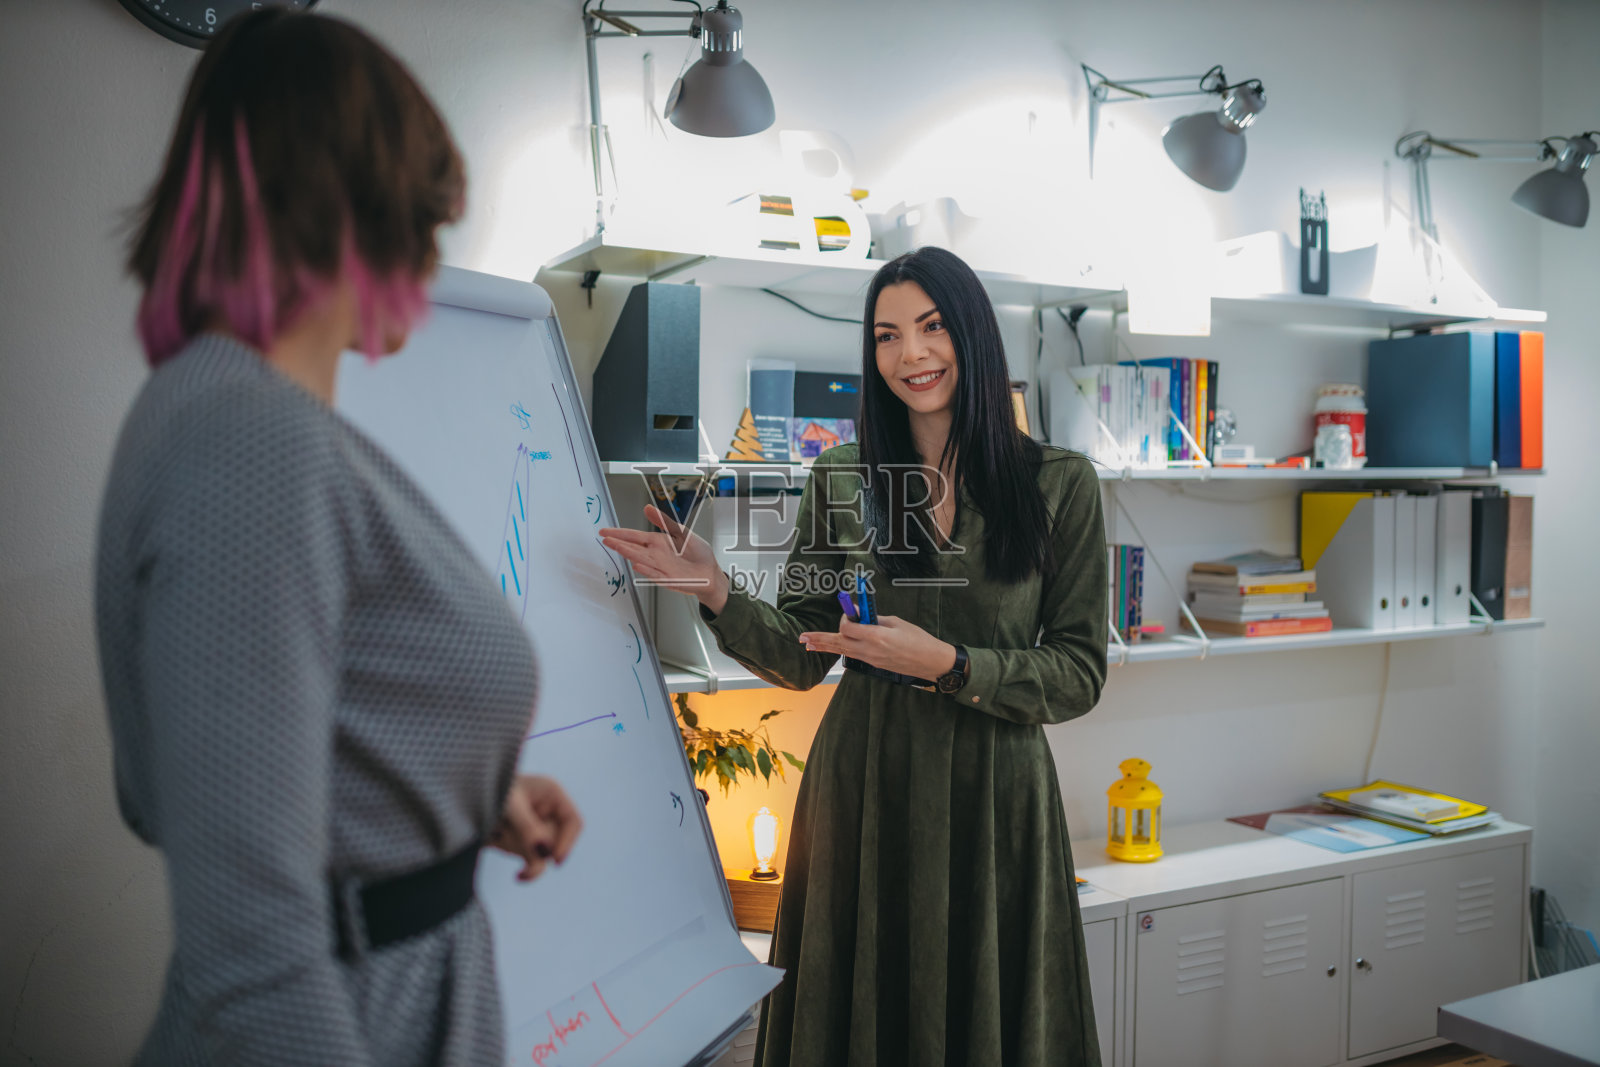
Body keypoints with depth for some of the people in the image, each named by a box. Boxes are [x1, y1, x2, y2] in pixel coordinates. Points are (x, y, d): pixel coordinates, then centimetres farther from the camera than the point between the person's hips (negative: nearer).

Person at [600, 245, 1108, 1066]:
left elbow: (1079, 674, -5)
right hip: (861, 787, 1)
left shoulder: (1059, 484, -3)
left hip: (993, 793, -1)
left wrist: (945, 664, -18)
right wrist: (716, 593, -14)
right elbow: (801, 659, 2)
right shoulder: (841, 478, 2)